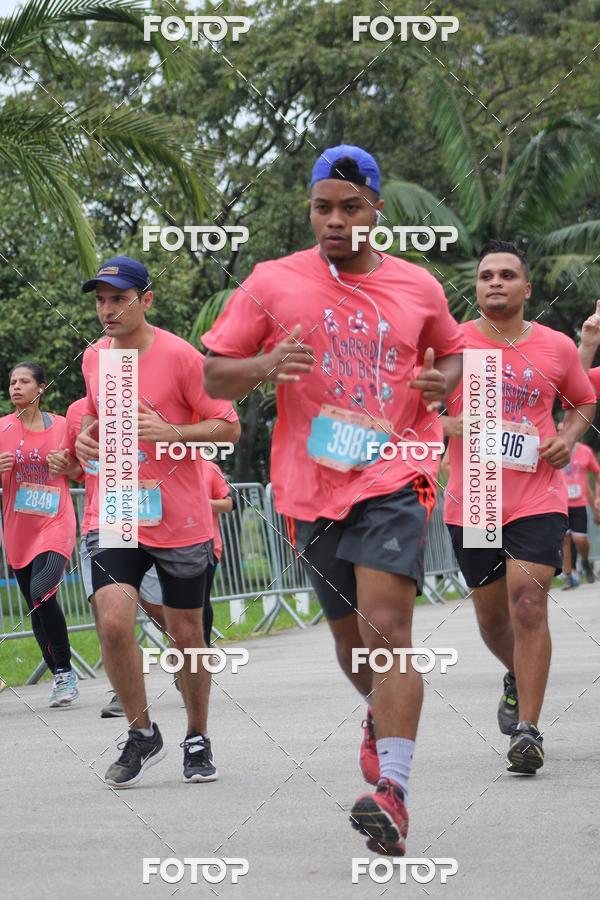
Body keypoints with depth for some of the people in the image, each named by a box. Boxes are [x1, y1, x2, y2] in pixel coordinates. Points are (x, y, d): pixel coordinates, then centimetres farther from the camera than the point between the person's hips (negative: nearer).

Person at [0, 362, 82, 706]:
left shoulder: (63, 426, 1)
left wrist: (65, 467, -9)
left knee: (41, 592, -24)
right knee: (36, 605, 8)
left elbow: (80, 469, 13)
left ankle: (65, 670, -12)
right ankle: (61, 678, 21)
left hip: (56, 523, -3)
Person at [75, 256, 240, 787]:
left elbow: (229, 427, -8)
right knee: (113, 620, -17)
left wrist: (171, 432, -22)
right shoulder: (94, 358, 6)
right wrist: (87, 438, 3)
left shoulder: (180, 356, -10)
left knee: (186, 634, 7)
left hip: (180, 519, -3)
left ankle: (198, 740, 27)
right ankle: (142, 734, 2)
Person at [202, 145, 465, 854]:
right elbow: (213, 375, 4)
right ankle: (382, 717, 49)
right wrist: (267, 365, -17)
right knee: (351, 636, 15)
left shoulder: (417, 287, 6)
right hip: (313, 489, 2)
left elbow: (452, 351, 24)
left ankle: (391, 790, -25)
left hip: (395, 481, -2)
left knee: (388, 629, -19)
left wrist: (443, 379, -1)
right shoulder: (273, 283, 2)